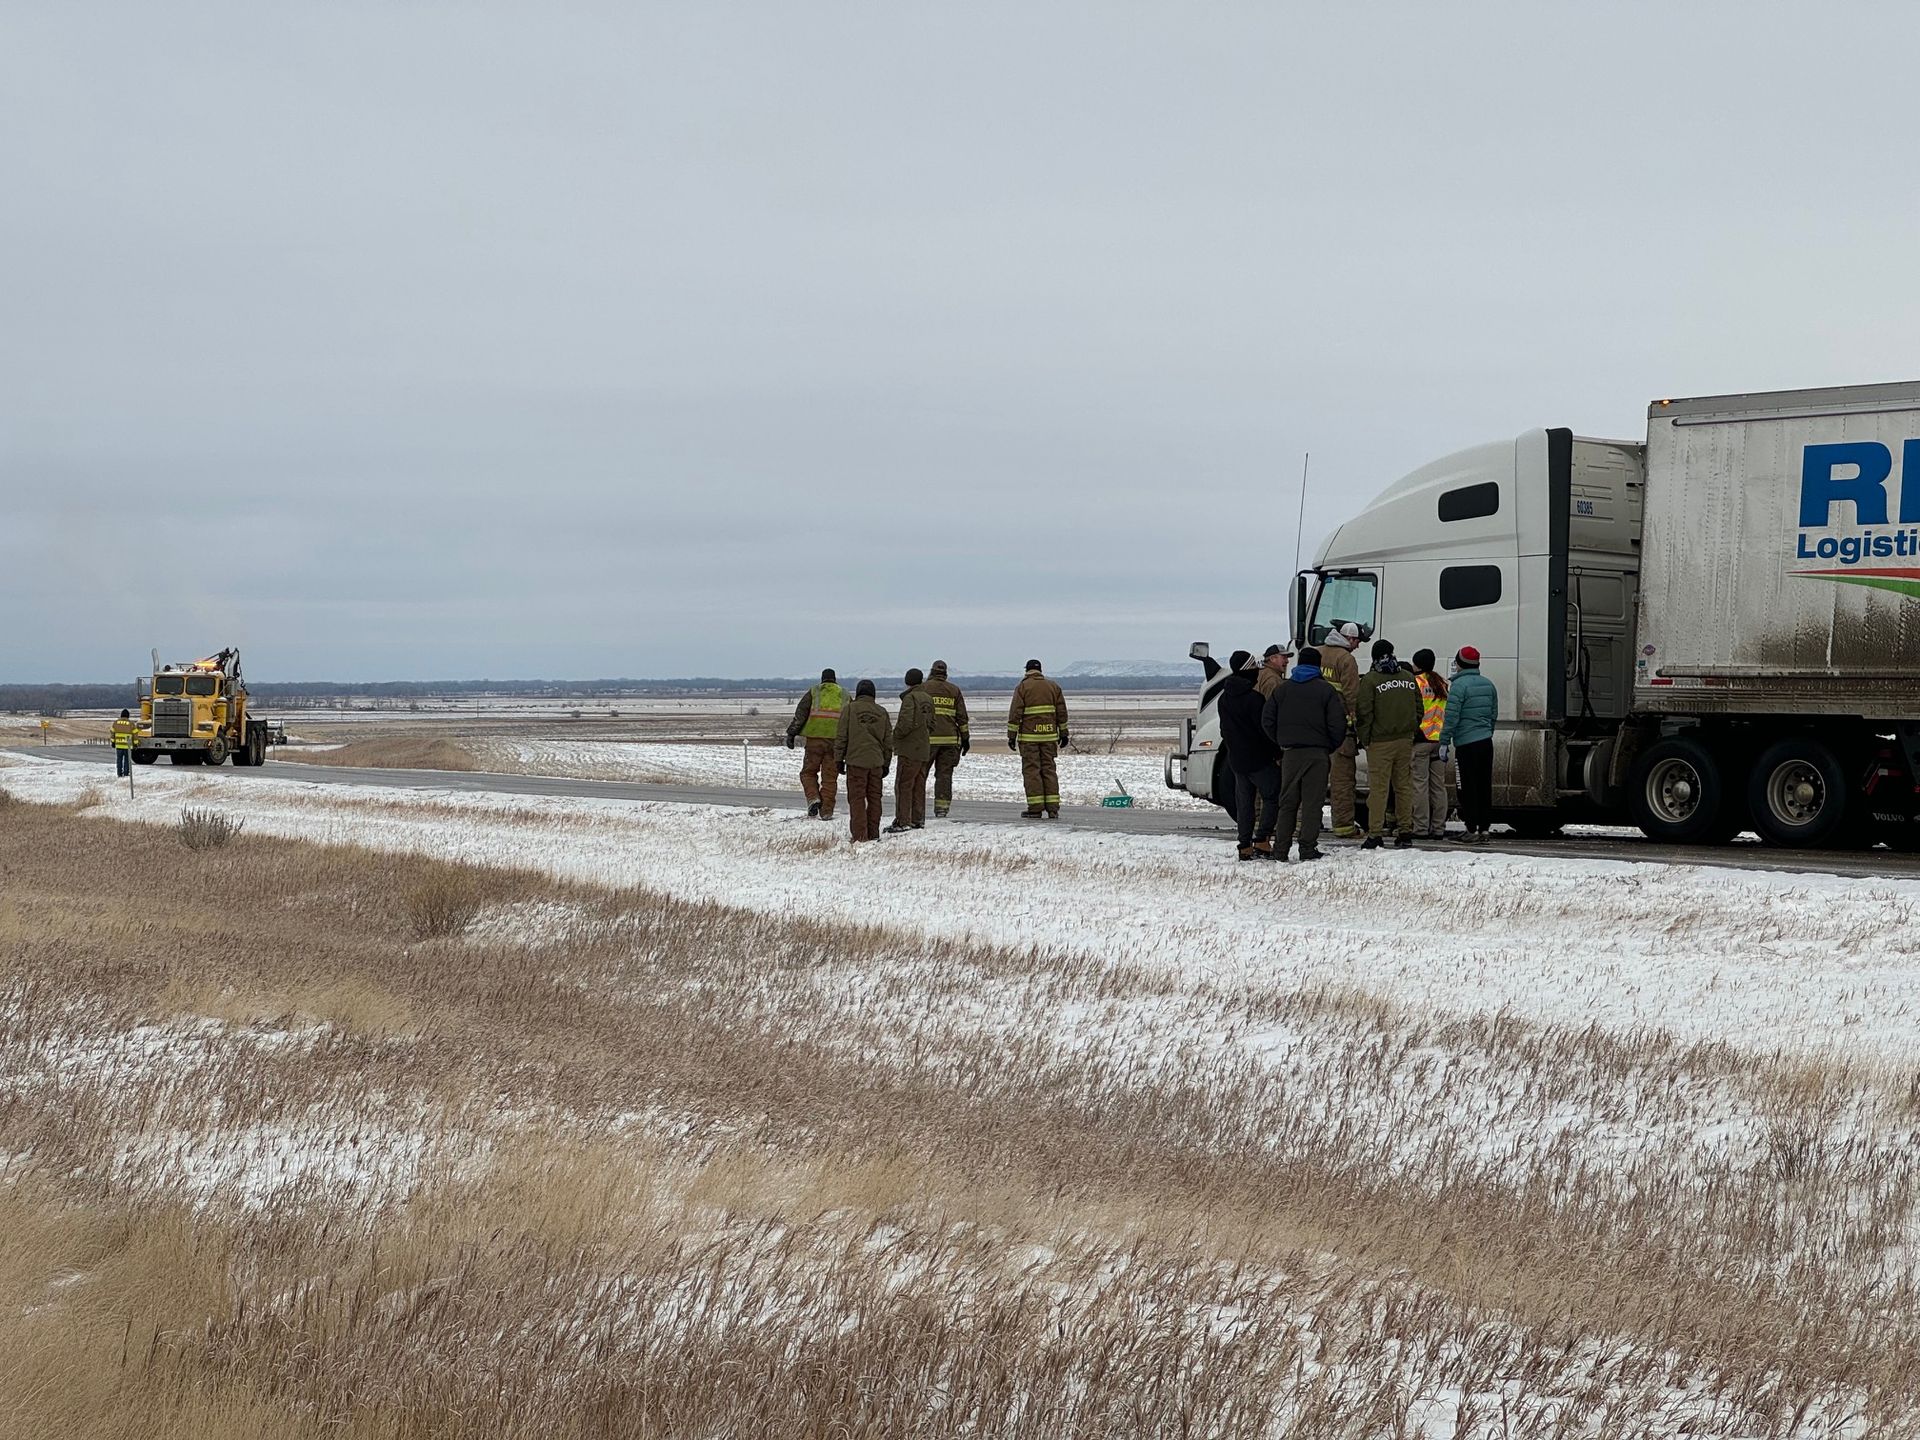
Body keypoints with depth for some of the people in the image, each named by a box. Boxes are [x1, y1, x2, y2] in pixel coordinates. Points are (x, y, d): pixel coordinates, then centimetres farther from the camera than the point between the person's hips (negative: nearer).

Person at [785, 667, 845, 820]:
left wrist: (791, 734, 1)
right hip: (836, 740, 2)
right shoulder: (844, 695, 15)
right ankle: (826, 811, 3)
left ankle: (813, 798, -12)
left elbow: (800, 714, 0)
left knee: (808, 772, 10)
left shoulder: (814, 692, 8)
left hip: (815, 738, -2)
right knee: (829, 776, 6)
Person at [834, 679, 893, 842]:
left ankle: (860, 836, -8)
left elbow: (841, 737, -3)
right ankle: (873, 834, 15)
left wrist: (839, 759, 4)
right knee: (874, 798, 11)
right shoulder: (882, 712, 8)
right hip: (876, 762, 3)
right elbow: (888, 741, 12)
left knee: (856, 799, -2)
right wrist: (886, 764, 19)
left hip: (856, 761, -3)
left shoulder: (850, 709, -2)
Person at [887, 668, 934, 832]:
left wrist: (895, 736, -6)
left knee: (903, 785, -6)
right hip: (924, 749, 8)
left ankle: (903, 821, -8)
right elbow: (931, 724, 16)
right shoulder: (928, 699, 11)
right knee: (918, 786, 13)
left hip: (909, 749, -8)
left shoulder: (910, 698, -12)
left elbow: (906, 723, -20)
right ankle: (918, 820, 16)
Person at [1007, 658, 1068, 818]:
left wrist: (1011, 736, -4)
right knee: (1049, 769, 7)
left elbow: (1015, 713, -7)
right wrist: (1063, 733, 18)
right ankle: (1052, 808, 3)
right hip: (1049, 735, 4)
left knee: (1031, 770, -1)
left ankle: (1035, 809, -4)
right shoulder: (1053, 686, 10)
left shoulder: (1022, 687, -3)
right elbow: (1062, 712, 11)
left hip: (1029, 736, -4)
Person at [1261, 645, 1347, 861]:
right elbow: (1337, 723, -7)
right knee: (1312, 801, -1)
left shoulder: (1282, 689, 8)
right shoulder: (1326, 690, -2)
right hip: (1317, 752, -3)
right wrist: (1331, 747, 8)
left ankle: (1280, 849, 6)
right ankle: (1308, 848, -5)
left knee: (1287, 802, 9)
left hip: (1289, 753, 3)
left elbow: (1267, 720, 7)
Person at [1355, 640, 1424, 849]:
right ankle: (1405, 832, 12)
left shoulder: (1371, 680, -8)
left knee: (1378, 787, -4)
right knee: (1404, 785, 10)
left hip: (1380, 742, -5)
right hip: (1405, 740, 5)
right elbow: (1418, 709, 13)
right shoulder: (1409, 677, 9)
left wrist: (1363, 738, -2)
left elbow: (1365, 713, -11)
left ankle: (1375, 834, -7)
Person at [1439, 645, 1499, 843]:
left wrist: (1444, 743, -13)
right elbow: (1494, 714, 17)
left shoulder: (1459, 685, -11)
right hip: (1486, 742, 7)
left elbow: (1451, 717, -16)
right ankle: (1484, 828, 15)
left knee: (1468, 788, -3)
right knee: (1484, 786, 12)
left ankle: (1472, 829, -4)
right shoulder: (1488, 684, 11)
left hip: (1466, 744, -7)